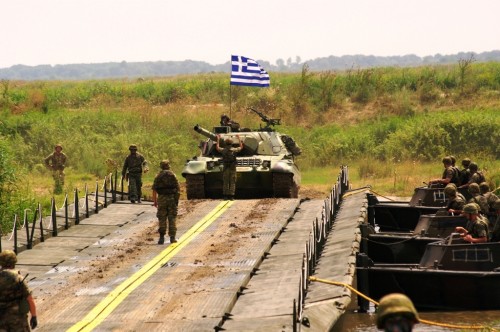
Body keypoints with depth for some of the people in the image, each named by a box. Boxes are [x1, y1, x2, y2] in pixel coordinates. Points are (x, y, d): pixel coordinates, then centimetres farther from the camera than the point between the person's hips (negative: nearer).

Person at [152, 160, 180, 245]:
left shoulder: (158, 176, 4)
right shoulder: (172, 175, 3)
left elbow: (154, 190, 0)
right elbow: (178, 188, -3)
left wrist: (155, 201, 5)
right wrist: (177, 199, 2)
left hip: (161, 198, 0)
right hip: (172, 198, 0)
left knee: (162, 219, 5)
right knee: (172, 218, 5)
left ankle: (162, 238, 1)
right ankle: (172, 237, 3)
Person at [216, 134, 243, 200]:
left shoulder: (223, 150, -5)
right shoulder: (234, 150, -6)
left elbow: (217, 147, 18)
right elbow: (241, 147, 15)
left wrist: (218, 139, 27)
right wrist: (239, 139, 25)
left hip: (225, 168, 1)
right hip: (233, 168, -1)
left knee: (225, 182, 7)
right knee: (232, 183, 4)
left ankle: (225, 196, 5)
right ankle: (231, 196, 1)